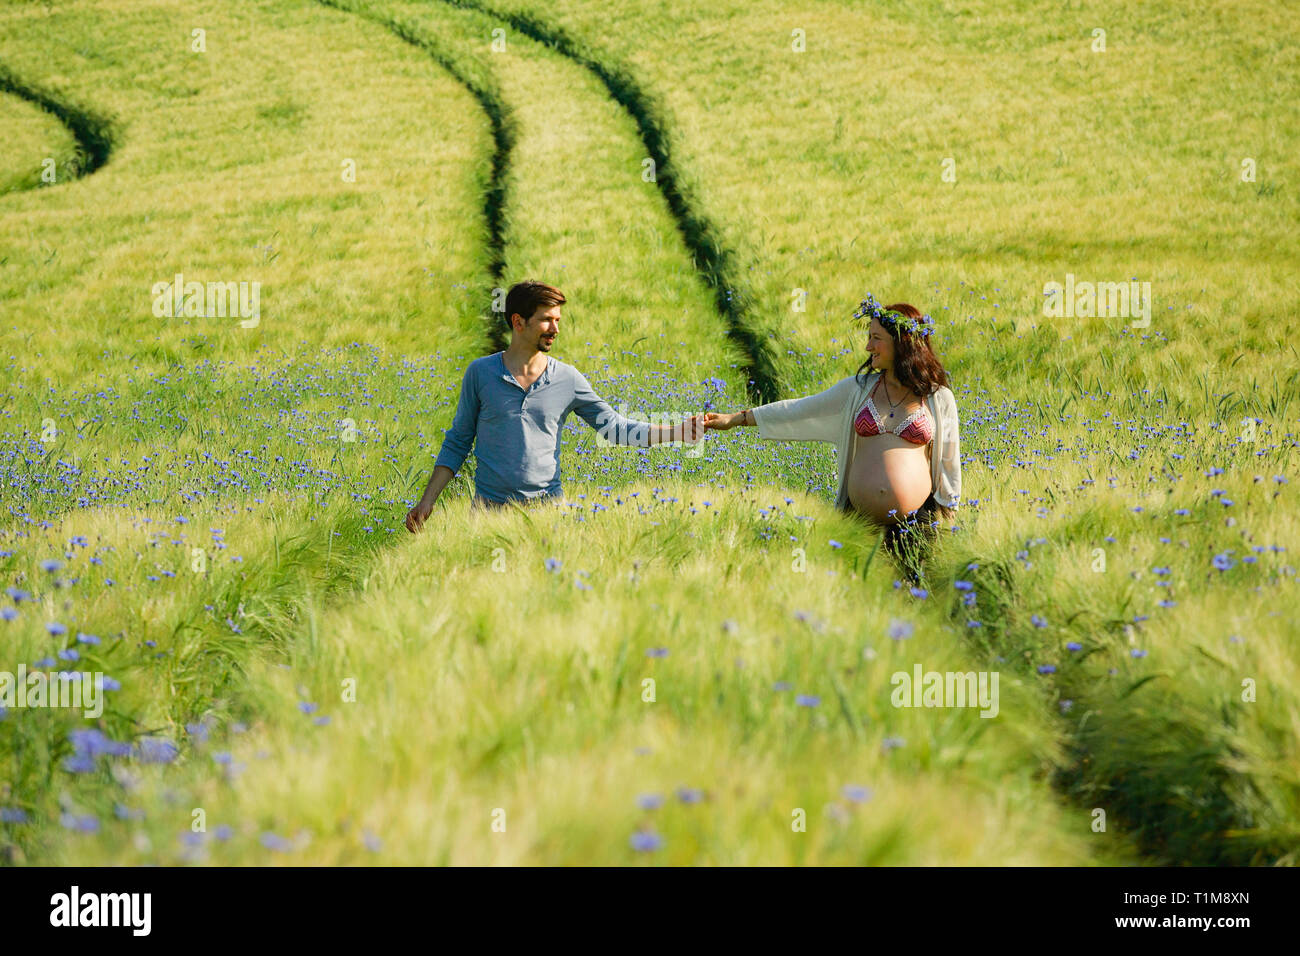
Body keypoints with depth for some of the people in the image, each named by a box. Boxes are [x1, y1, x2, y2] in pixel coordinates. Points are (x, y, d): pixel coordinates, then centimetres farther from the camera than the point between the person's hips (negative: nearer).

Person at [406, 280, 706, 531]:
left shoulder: (567, 378, 5)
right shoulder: (480, 373, 2)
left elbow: (612, 426, 10)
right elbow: (457, 442, 8)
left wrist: (677, 432, 1)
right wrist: (426, 502, 2)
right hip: (490, 507, -1)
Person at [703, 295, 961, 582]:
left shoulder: (939, 399, 3)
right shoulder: (858, 388, 9)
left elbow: (949, 464, 9)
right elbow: (799, 411, 11)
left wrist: (947, 521, 8)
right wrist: (735, 419, 9)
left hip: (916, 524, -2)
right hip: (860, 520, 2)